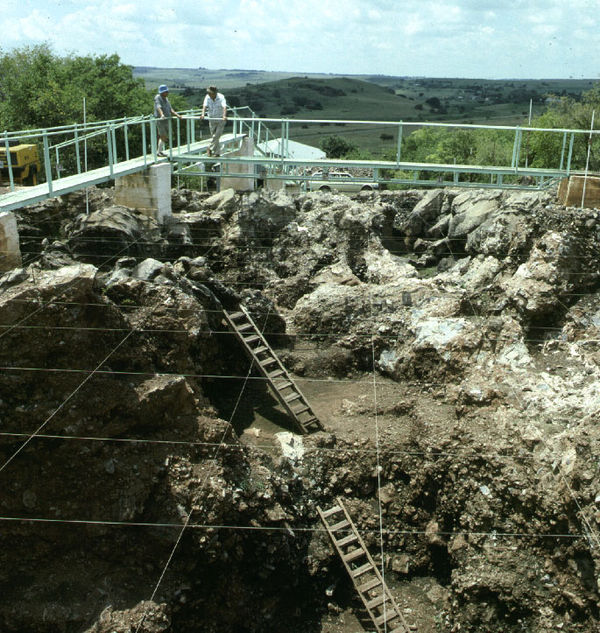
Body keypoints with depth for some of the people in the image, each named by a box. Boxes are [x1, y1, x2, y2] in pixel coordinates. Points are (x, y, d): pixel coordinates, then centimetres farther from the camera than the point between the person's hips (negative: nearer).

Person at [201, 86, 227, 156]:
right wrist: (203, 114, -41)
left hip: (220, 119, -4)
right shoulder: (207, 97, -10)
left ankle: (210, 148, 1)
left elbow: (224, 107, -34)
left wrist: (224, 116, -52)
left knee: (216, 135, -14)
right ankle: (217, 152, 15)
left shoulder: (221, 97, -20)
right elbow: (205, 106, -22)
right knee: (213, 136, 6)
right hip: (211, 119, 4)